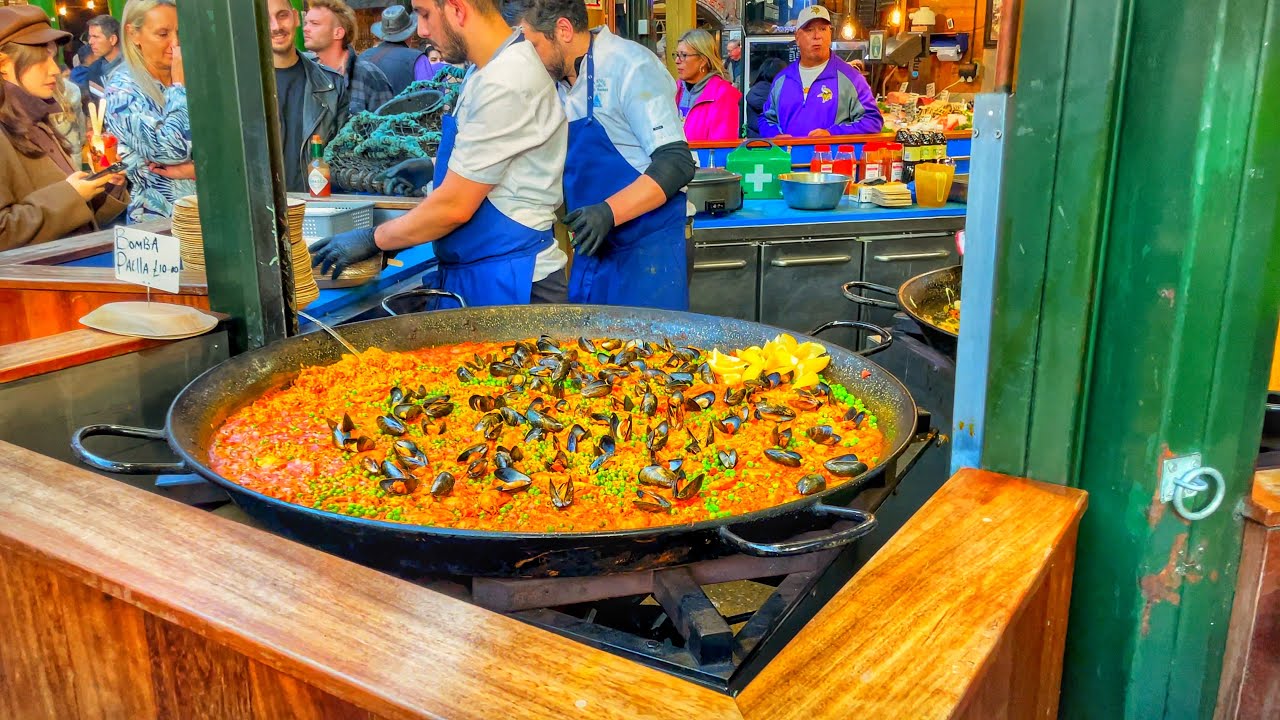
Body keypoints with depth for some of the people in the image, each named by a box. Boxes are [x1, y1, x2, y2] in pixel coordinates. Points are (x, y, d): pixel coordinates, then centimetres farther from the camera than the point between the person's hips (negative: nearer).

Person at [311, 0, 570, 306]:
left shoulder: (505, 84, -21)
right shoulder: (489, 69, 9)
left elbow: (455, 206, -19)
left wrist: (372, 240, -9)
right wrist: (437, 166, 15)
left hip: (510, 284, -9)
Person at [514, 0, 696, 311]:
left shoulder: (630, 66, -13)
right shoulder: (558, 81, 8)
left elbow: (676, 163, -20)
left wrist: (608, 212, -29)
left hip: (647, 248, -7)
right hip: (592, 249, 7)